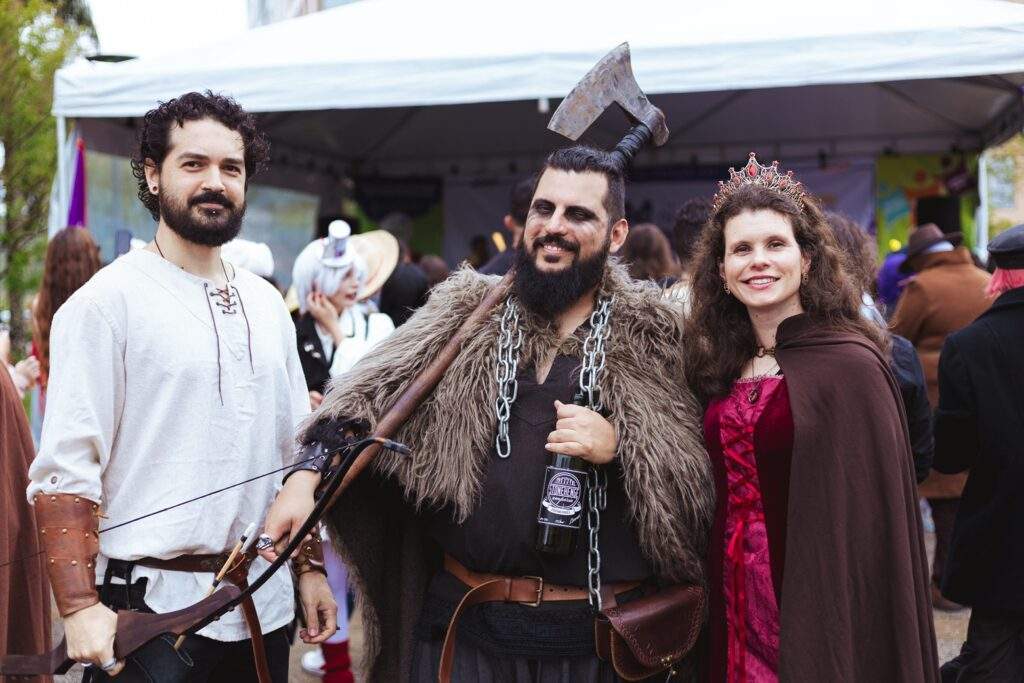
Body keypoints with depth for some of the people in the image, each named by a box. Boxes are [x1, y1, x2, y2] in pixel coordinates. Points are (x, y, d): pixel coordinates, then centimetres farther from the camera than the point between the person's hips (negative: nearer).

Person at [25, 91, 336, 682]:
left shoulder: (267, 306, 10)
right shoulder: (106, 303, -9)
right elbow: (65, 472, -14)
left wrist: (310, 568, 12)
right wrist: (82, 608, -21)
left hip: (264, 605, 6)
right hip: (152, 611, -6)